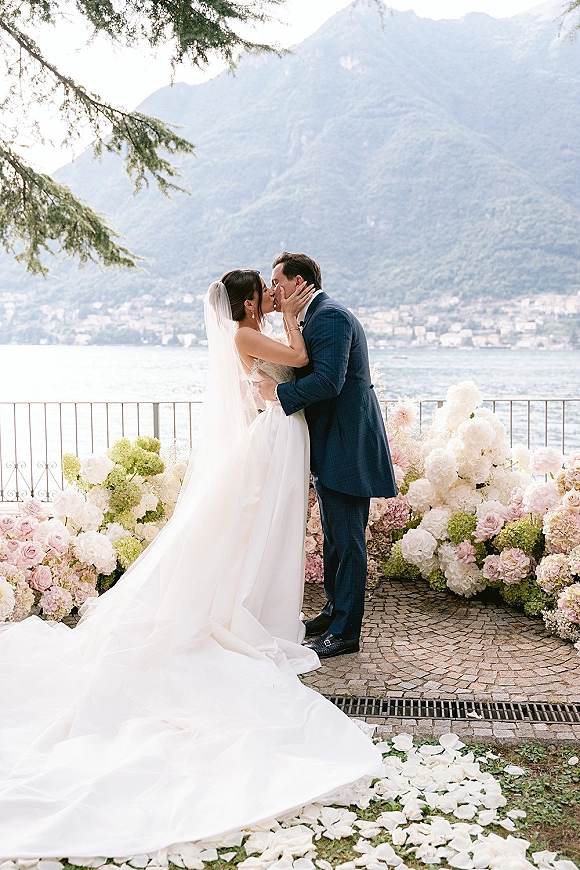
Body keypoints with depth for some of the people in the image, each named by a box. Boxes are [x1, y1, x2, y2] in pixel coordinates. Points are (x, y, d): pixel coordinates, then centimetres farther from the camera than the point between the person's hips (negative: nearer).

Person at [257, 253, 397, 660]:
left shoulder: (331, 316, -15)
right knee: (333, 536, 19)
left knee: (348, 538, -3)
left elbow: (327, 381, -26)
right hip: (331, 446, 11)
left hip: (347, 447, -11)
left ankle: (346, 632, 4)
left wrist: (279, 392, -15)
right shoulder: (318, 317, 17)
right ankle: (334, 611, 32)